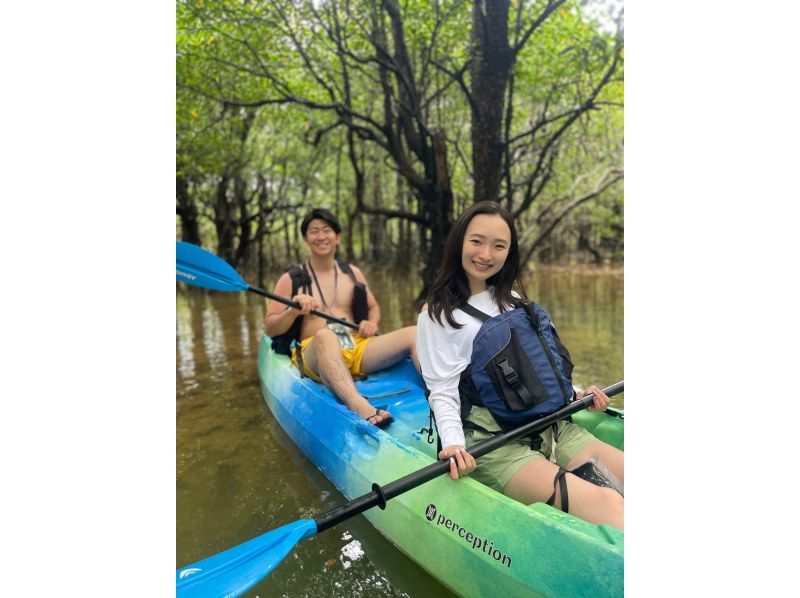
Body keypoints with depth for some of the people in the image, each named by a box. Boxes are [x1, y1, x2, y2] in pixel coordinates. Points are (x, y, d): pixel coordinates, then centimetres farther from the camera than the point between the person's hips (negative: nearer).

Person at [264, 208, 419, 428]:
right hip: (315, 353, -4)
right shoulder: (291, 279, 9)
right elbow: (270, 328, 7)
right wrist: (293, 311, -13)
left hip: (358, 348, 4)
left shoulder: (353, 273, 19)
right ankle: (361, 408, -65)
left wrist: (372, 323, 5)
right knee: (325, 335, -40)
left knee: (413, 333, -20)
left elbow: (373, 307, 28)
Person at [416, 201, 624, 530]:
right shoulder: (436, 316, 0)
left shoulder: (515, 303, 18)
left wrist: (575, 393, 10)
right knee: (603, 503, -27)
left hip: (551, 426, 7)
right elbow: (442, 393, -7)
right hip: (490, 442, -6)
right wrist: (453, 444, -22)